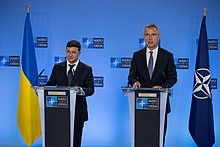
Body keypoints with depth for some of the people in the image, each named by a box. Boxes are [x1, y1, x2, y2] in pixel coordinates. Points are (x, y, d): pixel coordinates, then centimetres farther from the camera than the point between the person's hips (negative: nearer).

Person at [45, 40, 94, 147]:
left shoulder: (86, 70, 1)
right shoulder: (57, 68, 8)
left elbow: (91, 89, -5)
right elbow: (50, 84, 8)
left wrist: (81, 90, -28)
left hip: (78, 111, -1)